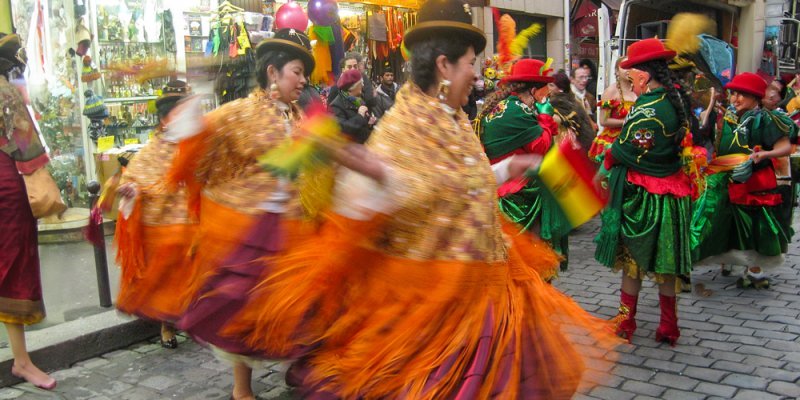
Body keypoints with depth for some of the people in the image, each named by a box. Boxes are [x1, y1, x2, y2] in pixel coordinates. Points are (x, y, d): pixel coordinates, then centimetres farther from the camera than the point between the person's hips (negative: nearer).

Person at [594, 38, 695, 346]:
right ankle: (668, 327, 24)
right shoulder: (677, 100, 3)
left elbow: (626, 151, -19)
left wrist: (607, 154, 1)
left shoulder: (648, 108, -22)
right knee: (664, 261, 15)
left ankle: (625, 322, 19)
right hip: (672, 191, 7)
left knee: (632, 259, 7)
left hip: (643, 194, -7)